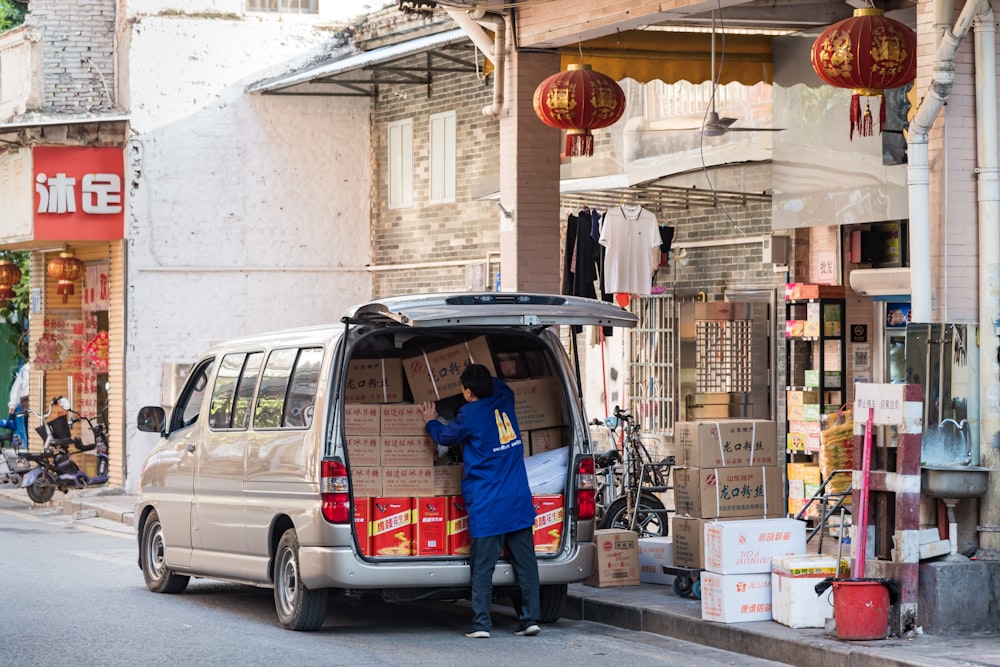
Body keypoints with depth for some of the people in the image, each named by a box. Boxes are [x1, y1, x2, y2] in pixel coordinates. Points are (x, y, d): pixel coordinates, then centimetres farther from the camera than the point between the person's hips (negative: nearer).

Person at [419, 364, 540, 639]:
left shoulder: (470, 414, -10)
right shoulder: (504, 401, 6)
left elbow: (446, 436, 10)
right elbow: (500, 385, 32)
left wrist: (431, 422, 28)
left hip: (488, 506, -5)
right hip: (519, 502, 5)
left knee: (483, 565, -2)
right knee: (525, 562, 5)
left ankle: (481, 624, -4)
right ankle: (530, 619, 4)